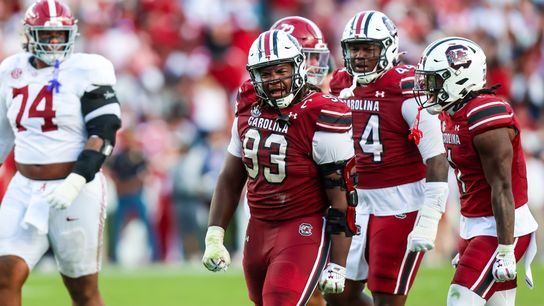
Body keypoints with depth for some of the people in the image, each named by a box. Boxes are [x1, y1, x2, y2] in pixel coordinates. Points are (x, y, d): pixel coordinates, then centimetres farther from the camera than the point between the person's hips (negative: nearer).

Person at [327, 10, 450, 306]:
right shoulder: (342, 85, 6)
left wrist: (428, 223, -23)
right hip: (359, 203, 7)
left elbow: (437, 161, -18)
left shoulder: (407, 90, -15)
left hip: (402, 204, -7)